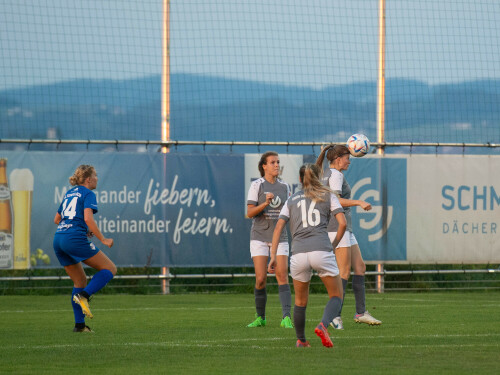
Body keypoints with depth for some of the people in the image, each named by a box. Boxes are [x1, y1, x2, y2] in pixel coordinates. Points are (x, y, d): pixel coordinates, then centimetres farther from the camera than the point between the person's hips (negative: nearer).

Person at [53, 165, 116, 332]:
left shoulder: (69, 193, 23)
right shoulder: (88, 194, -1)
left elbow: (57, 219, 28)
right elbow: (88, 218, -16)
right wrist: (102, 239, -12)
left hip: (58, 239, 8)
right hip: (75, 239, -8)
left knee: (80, 281, 17)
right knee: (110, 268, -1)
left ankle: (79, 324, 11)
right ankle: (83, 296, -19)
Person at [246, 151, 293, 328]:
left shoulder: (284, 186, 8)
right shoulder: (257, 185, -3)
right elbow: (250, 213, -8)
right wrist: (265, 203, -24)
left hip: (279, 237, 2)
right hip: (259, 237, -2)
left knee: (282, 276, -11)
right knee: (261, 279, -6)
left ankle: (286, 317, -17)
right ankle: (260, 318, 12)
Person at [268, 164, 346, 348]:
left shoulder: (292, 200, 20)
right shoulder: (327, 196, 14)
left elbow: (278, 227, 10)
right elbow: (342, 223, 3)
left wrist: (273, 256, 7)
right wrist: (333, 245, 16)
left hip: (298, 254, 3)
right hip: (321, 250, -2)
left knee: (300, 301, 21)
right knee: (336, 296, 8)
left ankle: (301, 340, 28)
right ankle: (323, 325, -18)